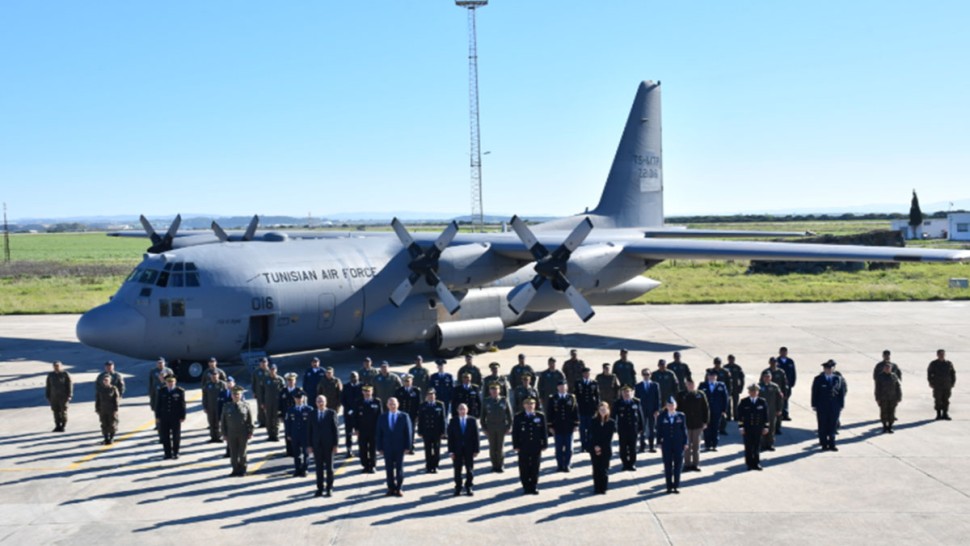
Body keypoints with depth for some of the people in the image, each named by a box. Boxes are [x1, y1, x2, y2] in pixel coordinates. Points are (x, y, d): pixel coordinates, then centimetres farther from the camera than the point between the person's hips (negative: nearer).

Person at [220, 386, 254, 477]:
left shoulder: (245, 406, -1)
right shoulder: (227, 407, 3)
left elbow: (250, 420, 1)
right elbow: (223, 422, 6)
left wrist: (250, 432, -4)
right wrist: (224, 434, 0)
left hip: (243, 433, -1)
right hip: (231, 434, 1)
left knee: (242, 453, 6)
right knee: (233, 453, 4)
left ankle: (242, 470, 17)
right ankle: (235, 470, 15)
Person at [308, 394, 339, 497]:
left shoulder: (331, 413, -2)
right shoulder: (312, 415, 6)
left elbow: (335, 429, -4)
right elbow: (309, 431, 6)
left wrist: (336, 444, -9)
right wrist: (309, 445, 0)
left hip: (328, 445, -2)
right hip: (317, 445, 2)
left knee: (329, 467, 3)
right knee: (319, 468, 5)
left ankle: (329, 488, 10)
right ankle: (320, 489, 10)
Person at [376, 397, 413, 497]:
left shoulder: (404, 416, -1)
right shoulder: (382, 418, 4)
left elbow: (408, 432, -2)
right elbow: (379, 434, 4)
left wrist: (408, 446, -6)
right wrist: (379, 448, -2)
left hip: (400, 447, -1)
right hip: (387, 448, 1)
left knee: (399, 468, 3)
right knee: (389, 469, 5)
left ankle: (398, 488, 11)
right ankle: (391, 488, 12)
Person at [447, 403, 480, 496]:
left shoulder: (472, 420, 0)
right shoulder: (453, 421, 0)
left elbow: (476, 436, 0)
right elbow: (450, 437, -1)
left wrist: (476, 450, -4)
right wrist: (451, 451, -7)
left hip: (469, 449, 0)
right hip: (457, 450, 0)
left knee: (469, 469, 6)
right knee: (457, 469, 4)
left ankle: (468, 487, 17)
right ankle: (458, 488, 13)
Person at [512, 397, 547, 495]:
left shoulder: (540, 416, 5)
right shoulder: (518, 417, 1)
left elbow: (544, 431, 6)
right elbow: (515, 432, 1)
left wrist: (544, 444, 1)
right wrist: (516, 446, -4)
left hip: (536, 447, 1)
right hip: (523, 447, -1)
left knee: (535, 468, 5)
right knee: (524, 468, 2)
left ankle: (534, 486, 15)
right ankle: (526, 487, 11)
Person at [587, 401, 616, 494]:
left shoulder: (611, 422, 0)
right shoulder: (593, 421, 3)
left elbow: (609, 438, -4)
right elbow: (592, 436, -2)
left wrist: (601, 447, -10)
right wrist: (595, 446, -14)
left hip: (606, 450, -1)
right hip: (595, 449, 1)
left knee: (604, 469, 0)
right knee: (596, 469, 3)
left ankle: (603, 488, 5)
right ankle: (597, 488, 8)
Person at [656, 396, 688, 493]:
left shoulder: (681, 416, 3)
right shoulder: (661, 417, 3)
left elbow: (684, 430, 4)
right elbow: (659, 431, 4)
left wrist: (685, 442, 0)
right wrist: (659, 443, -1)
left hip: (678, 443, 0)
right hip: (666, 444, 0)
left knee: (678, 464, 1)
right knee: (668, 465, 4)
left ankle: (676, 486, 9)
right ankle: (669, 486, 11)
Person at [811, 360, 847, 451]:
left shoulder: (838, 379, 5)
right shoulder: (818, 379, 0)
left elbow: (842, 392, 5)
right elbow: (815, 393, 0)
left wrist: (841, 405, 1)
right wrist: (814, 405, -5)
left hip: (834, 406, 2)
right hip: (822, 407, -2)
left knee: (832, 426, 6)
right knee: (823, 426, 2)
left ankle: (832, 445, 14)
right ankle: (824, 445, 10)